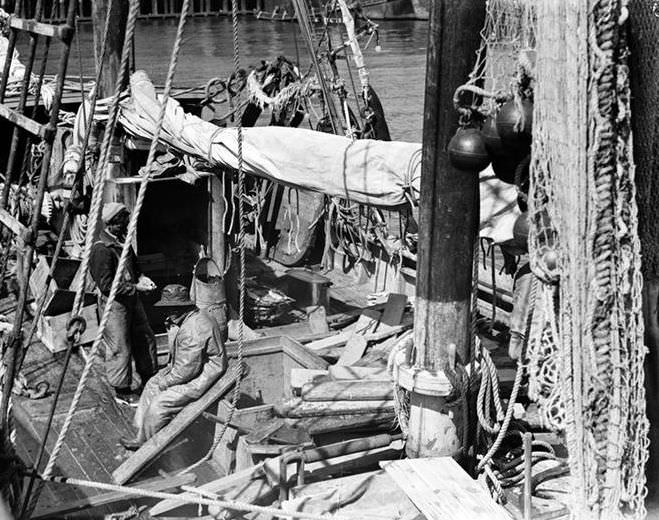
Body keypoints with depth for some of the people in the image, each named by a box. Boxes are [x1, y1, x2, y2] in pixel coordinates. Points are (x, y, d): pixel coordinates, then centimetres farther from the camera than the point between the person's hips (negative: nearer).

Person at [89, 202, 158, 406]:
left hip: (131, 298, 9)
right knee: (120, 348, 1)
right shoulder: (102, 249, -22)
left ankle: (150, 380, 33)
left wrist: (141, 277, 0)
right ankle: (122, 391, 16)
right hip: (113, 302, -9)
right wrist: (135, 287, -21)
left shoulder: (122, 240, 6)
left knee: (145, 339, 17)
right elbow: (106, 285, -23)